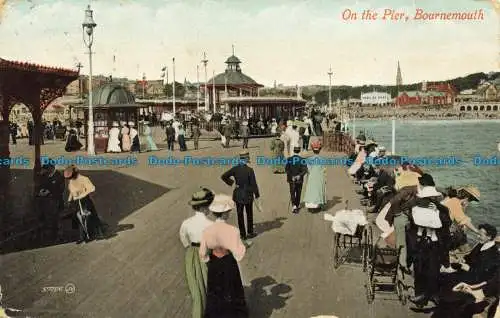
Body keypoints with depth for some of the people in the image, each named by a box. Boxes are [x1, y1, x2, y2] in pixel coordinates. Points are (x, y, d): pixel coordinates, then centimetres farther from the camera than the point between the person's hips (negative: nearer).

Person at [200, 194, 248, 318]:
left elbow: (203, 255, -4)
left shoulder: (207, 231, -13)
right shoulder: (232, 231, -25)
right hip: (229, 267, -3)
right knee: (232, 296, 18)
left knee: (214, 296, 22)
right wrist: (243, 246, -5)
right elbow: (238, 255, -23)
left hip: (213, 267, 4)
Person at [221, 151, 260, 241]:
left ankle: (243, 235, 15)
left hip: (238, 195, 2)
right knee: (249, 214, 16)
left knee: (240, 215, 11)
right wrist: (257, 195, -2)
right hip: (248, 195, -2)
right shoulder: (249, 170, -16)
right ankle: (250, 232, 25)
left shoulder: (235, 169, -7)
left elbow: (224, 176, -9)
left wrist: (231, 182, 2)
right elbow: (253, 184, -13)